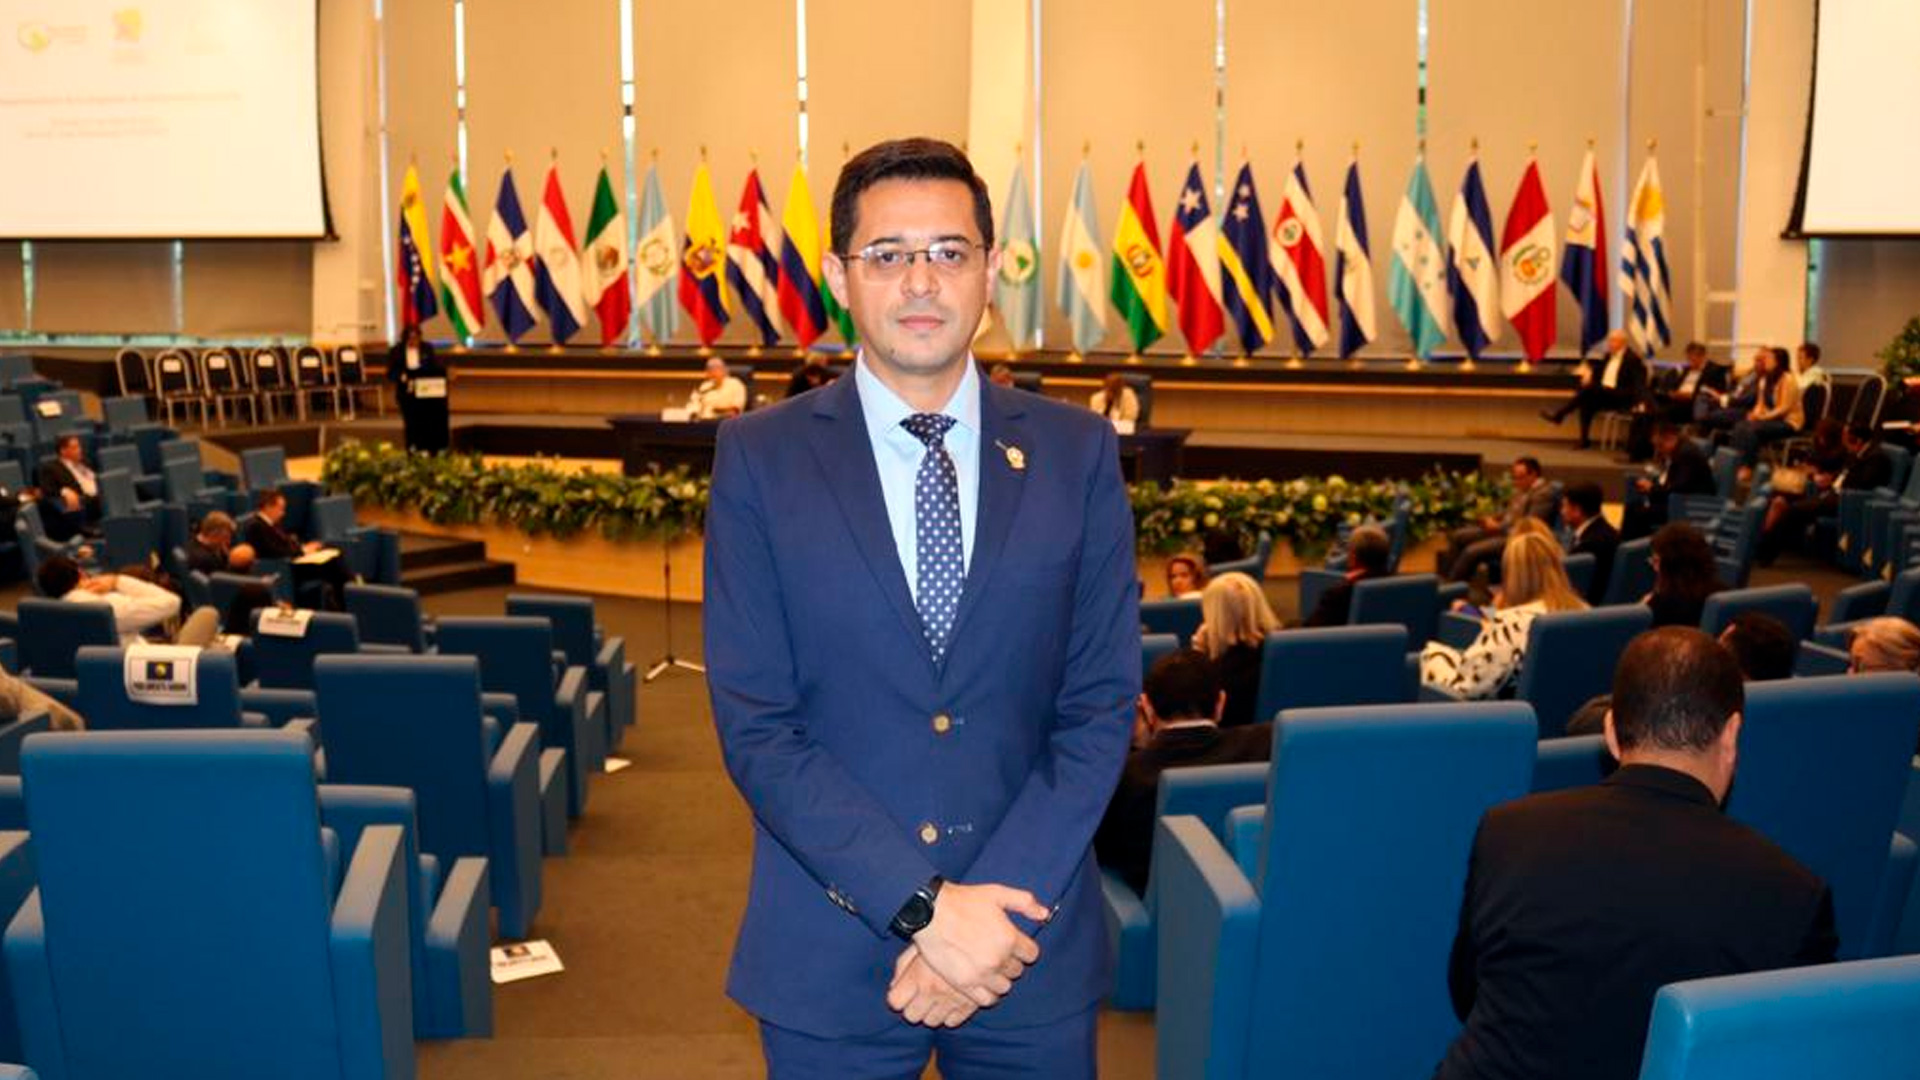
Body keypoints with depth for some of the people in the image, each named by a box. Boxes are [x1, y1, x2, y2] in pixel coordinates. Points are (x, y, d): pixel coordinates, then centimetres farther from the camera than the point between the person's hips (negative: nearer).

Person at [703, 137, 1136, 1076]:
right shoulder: (759, 458, -3)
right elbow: (755, 726, -8)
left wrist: (999, 910, -12)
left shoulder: (1078, 452, 1)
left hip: (1032, 943, 1)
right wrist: (924, 907, -15)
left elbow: (1101, 705, -2)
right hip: (829, 960, -1)